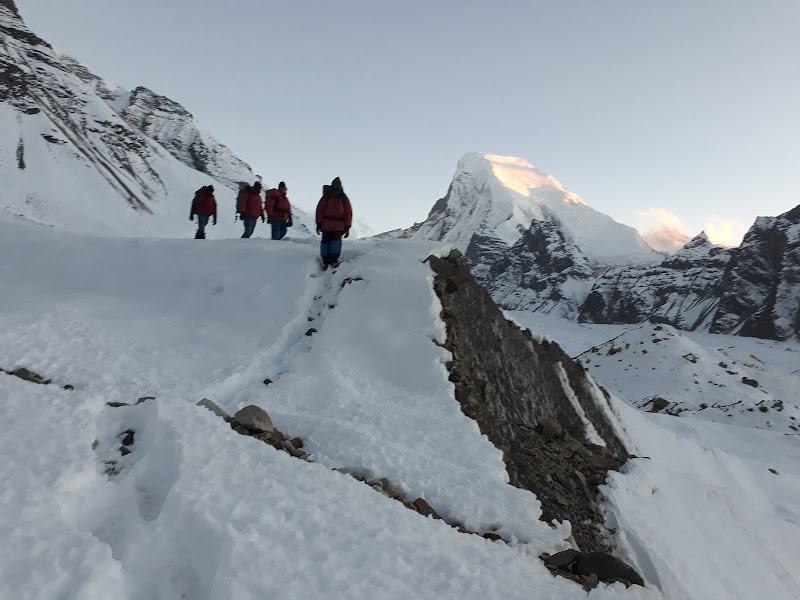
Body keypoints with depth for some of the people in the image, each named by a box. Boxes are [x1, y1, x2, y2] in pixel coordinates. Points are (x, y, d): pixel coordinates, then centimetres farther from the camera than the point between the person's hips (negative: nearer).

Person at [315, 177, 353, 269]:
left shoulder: (344, 198, 5)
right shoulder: (326, 196, 3)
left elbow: (348, 213, 7)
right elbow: (320, 210, 5)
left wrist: (347, 227, 1)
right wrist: (319, 223, -2)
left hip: (339, 226, 0)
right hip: (326, 224, 0)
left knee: (336, 240, -10)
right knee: (326, 241, 0)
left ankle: (334, 260, -9)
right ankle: (325, 262, 5)